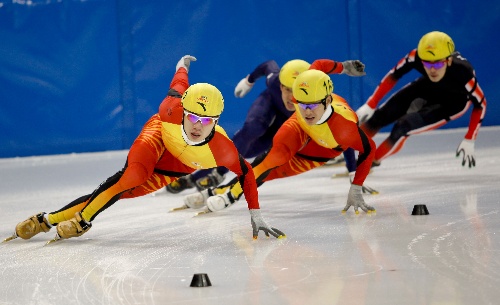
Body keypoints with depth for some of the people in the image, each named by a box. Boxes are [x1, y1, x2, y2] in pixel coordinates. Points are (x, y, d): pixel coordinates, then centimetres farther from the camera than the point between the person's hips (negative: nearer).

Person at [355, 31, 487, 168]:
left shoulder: (463, 71, -40)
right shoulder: (416, 56, -33)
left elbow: (480, 104, -24)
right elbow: (394, 75, -15)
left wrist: (469, 141, -23)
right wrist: (370, 104, -15)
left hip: (453, 103, -3)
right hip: (427, 88, 4)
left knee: (403, 127, -19)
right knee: (379, 116, -2)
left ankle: (372, 160, 9)